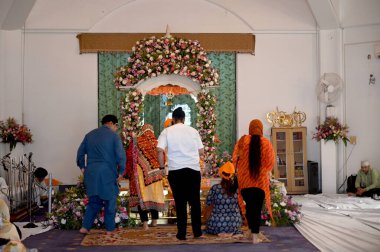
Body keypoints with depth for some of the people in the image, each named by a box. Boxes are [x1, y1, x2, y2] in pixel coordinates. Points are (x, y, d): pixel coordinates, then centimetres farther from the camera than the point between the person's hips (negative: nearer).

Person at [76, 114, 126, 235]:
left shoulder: (90, 135, 13)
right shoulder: (113, 135, -3)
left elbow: (80, 152, 14)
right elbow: (121, 155, -11)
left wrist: (83, 167, 19)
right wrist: (121, 171, -3)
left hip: (91, 173, 5)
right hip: (108, 173, -5)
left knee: (94, 200, 16)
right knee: (110, 201, 8)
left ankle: (85, 227, 10)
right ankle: (110, 229, 12)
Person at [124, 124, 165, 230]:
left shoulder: (136, 141, 0)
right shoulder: (156, 142, 3)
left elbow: (129, 157, 1)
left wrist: (129, 172, 11)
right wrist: (162, 170, 20)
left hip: (139, 171, -2)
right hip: (154, 173, 2)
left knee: (141, 194, 0)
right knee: (154, 194, 14)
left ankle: (145, 222, -6)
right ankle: (154, 220, 21)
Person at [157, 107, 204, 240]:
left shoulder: (167, 131, 2)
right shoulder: (193, 131, 6)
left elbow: (160, 150, -10)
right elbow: (201, 152, 7)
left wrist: (162, 166, 3)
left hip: (176, 170, -1)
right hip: (194, 169, 1)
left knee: (180, 202, 6)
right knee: (195, 201, 12)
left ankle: (182, 233, 9)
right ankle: (197, 232, 17)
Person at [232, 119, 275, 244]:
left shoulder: (243, 140, -2)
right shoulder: (266, 143, -3)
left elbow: (235, 158, 1)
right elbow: (271, 161, 1)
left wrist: (239, 170, 15)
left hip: (245, 178, 1)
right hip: (260, 179, -1)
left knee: (249, 206, 16)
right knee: (257, 208, 2)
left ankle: (252, 231, 23)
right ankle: (255, 236, 0)